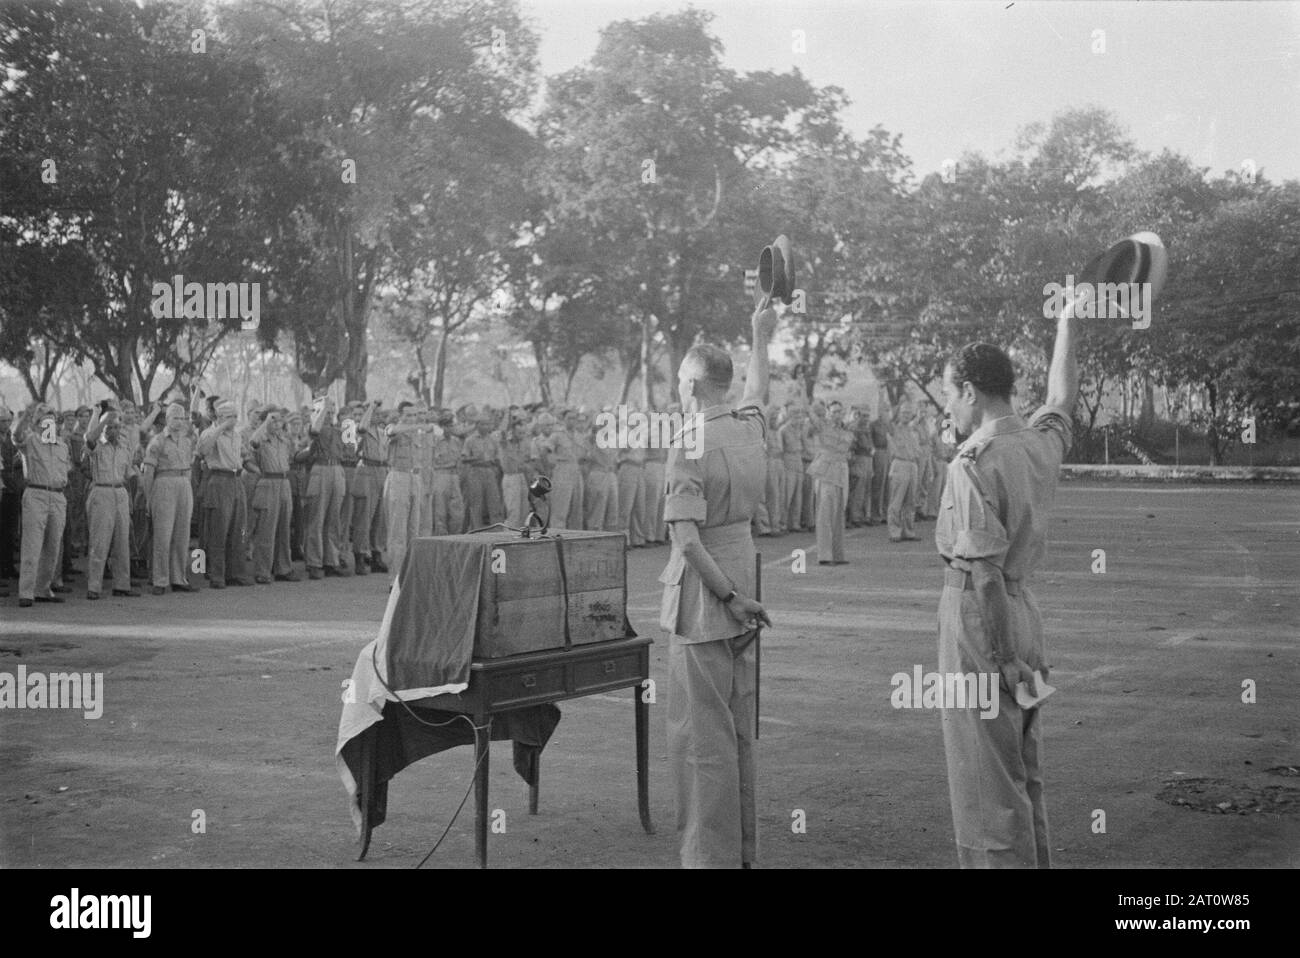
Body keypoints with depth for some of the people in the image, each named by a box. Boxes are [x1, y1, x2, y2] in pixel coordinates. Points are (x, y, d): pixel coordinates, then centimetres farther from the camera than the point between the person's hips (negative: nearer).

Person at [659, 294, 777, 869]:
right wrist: (761, 339, 43)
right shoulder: (750, 427, 4)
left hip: (703, 600, -8)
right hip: (741, 583, 8)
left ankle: (711, 855, 0)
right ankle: (742, 849, 22)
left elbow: (687, 540, -22)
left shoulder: (689, 449, -16)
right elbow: (757, 390, 30)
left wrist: (730, 598, -15)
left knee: (702, 734, -3)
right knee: (739, 730, 14)